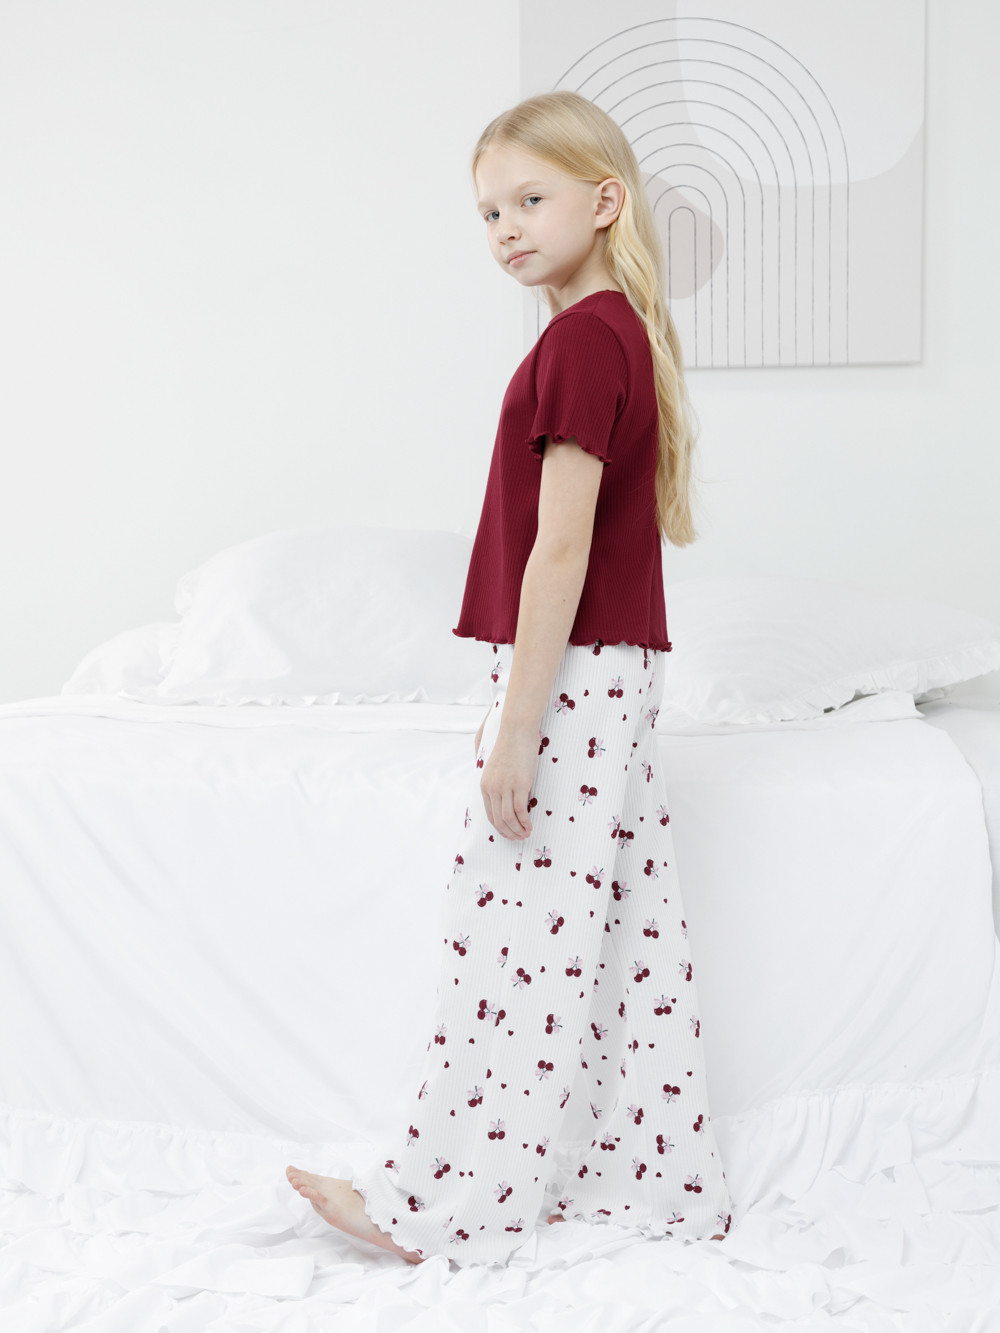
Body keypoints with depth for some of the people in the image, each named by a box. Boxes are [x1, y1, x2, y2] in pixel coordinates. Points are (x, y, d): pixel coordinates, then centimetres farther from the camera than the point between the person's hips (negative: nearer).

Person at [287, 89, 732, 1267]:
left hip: (570, 673, -10)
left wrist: (517, 727, -19)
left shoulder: (580, 337, -16)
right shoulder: (624, 331, 13)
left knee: (516, 928, -3)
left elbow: (560, 547, -20)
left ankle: (450, 1207, 7)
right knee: (627, 925, 13)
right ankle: (663, 1182, 21)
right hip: (620, 672, 10)